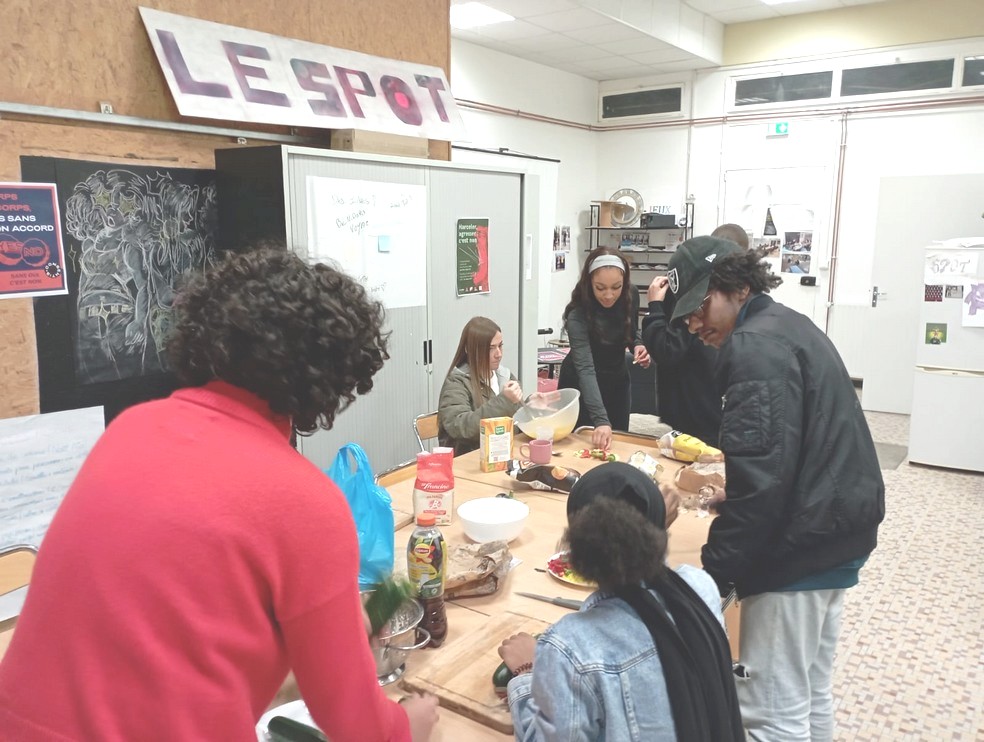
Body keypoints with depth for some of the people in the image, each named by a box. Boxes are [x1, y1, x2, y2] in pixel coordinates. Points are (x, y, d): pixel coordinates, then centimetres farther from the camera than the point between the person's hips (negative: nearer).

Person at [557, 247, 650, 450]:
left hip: (617, 381, 4)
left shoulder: (630, 295, -15)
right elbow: (585, 368, -40)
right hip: (580, 385, -4)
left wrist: (638, 345, -18)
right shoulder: (578, 314, -31)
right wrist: (601, 420, -50)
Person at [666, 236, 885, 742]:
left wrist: (715, 571, -19)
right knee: (811, 694, 22)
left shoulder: (754, 345, -17)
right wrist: (727, 492, 17)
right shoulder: (792, 325, 14)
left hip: (800, 545, -11)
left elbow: (760, 476, -24)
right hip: (840, 529, 11)